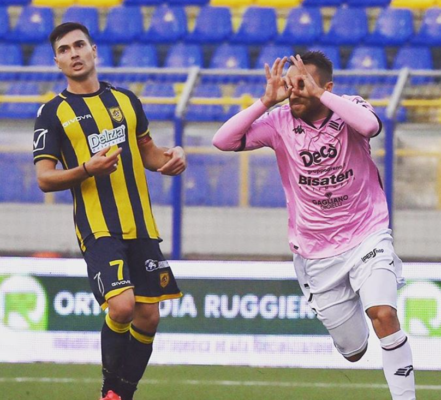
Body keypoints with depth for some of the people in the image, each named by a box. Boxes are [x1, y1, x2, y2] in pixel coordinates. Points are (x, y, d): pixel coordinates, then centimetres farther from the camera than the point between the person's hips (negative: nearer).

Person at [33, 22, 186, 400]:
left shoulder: (125, 99, 13)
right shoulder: (53, 112, 1)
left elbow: (147, 152, 24)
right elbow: (45, 178, -4)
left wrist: (171, 157, 1)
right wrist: (87, 170, -21)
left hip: (141, 225, 5)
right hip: (98, 227, -5)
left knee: (148, 317, 3)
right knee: (121, 306, -22)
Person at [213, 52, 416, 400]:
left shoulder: (349, 108, -11)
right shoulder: (280, 123, -7)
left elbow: (370, 125, -35)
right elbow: (223, 141, -16)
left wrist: (318, 93, -32)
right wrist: (267, 101, -22)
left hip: (367, 237, -2)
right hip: (316, 252, 2)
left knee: (384, 315, -28)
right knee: (353, 352, 9)